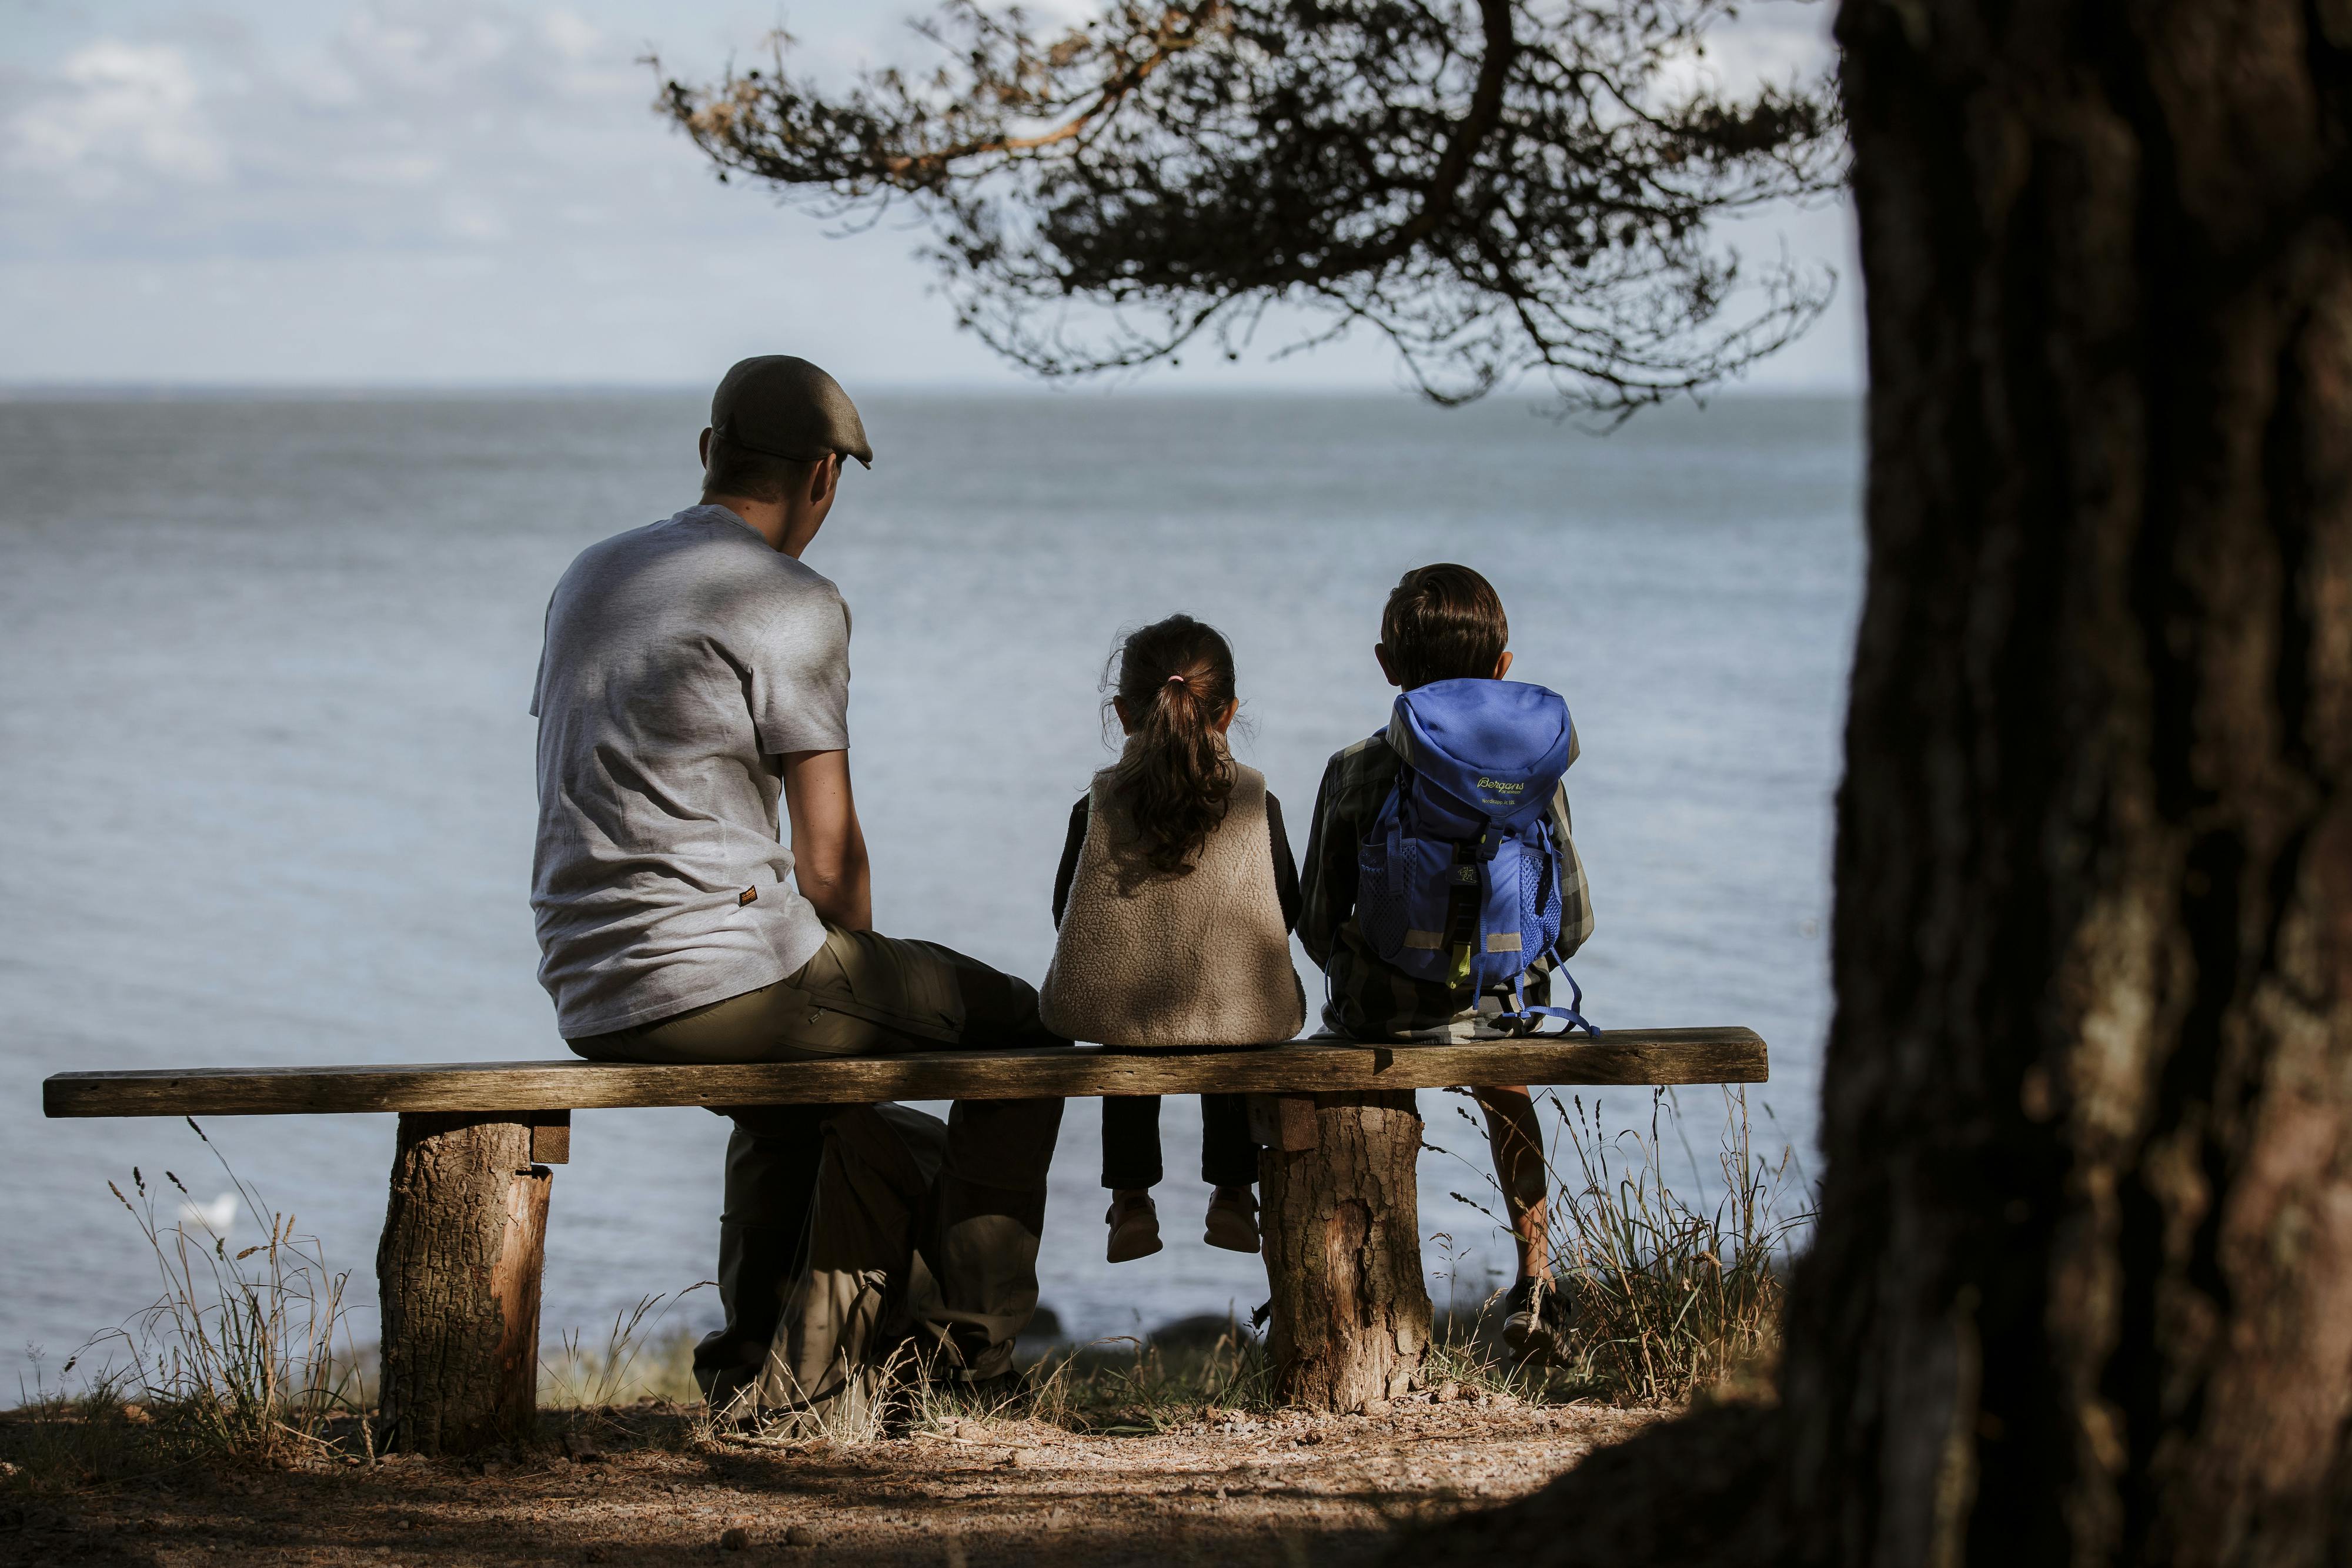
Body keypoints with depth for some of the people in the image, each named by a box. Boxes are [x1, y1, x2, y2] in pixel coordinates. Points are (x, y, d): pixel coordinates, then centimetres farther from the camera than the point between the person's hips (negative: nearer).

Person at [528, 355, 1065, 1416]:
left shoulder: (589, 577, 14)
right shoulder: (793, 603, -10)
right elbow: (829, 860, -11)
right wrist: (862, 980, 10)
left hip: (589, 998, 8)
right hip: (728, 968, -8)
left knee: (793, 1091, 38)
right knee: (1019, 1030, 12)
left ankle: (756, 1351, 36)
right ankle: (973, 1336, 14)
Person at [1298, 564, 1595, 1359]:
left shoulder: (1355, 773, -11)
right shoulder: (1533, 769, -5)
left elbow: (1317, 925, -5)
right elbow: (1573, 920, 0)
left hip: (1379, 1007, -2)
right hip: (1501, 999, 2)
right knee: (1505, 1088, 38)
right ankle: (1533, 1271, 35)